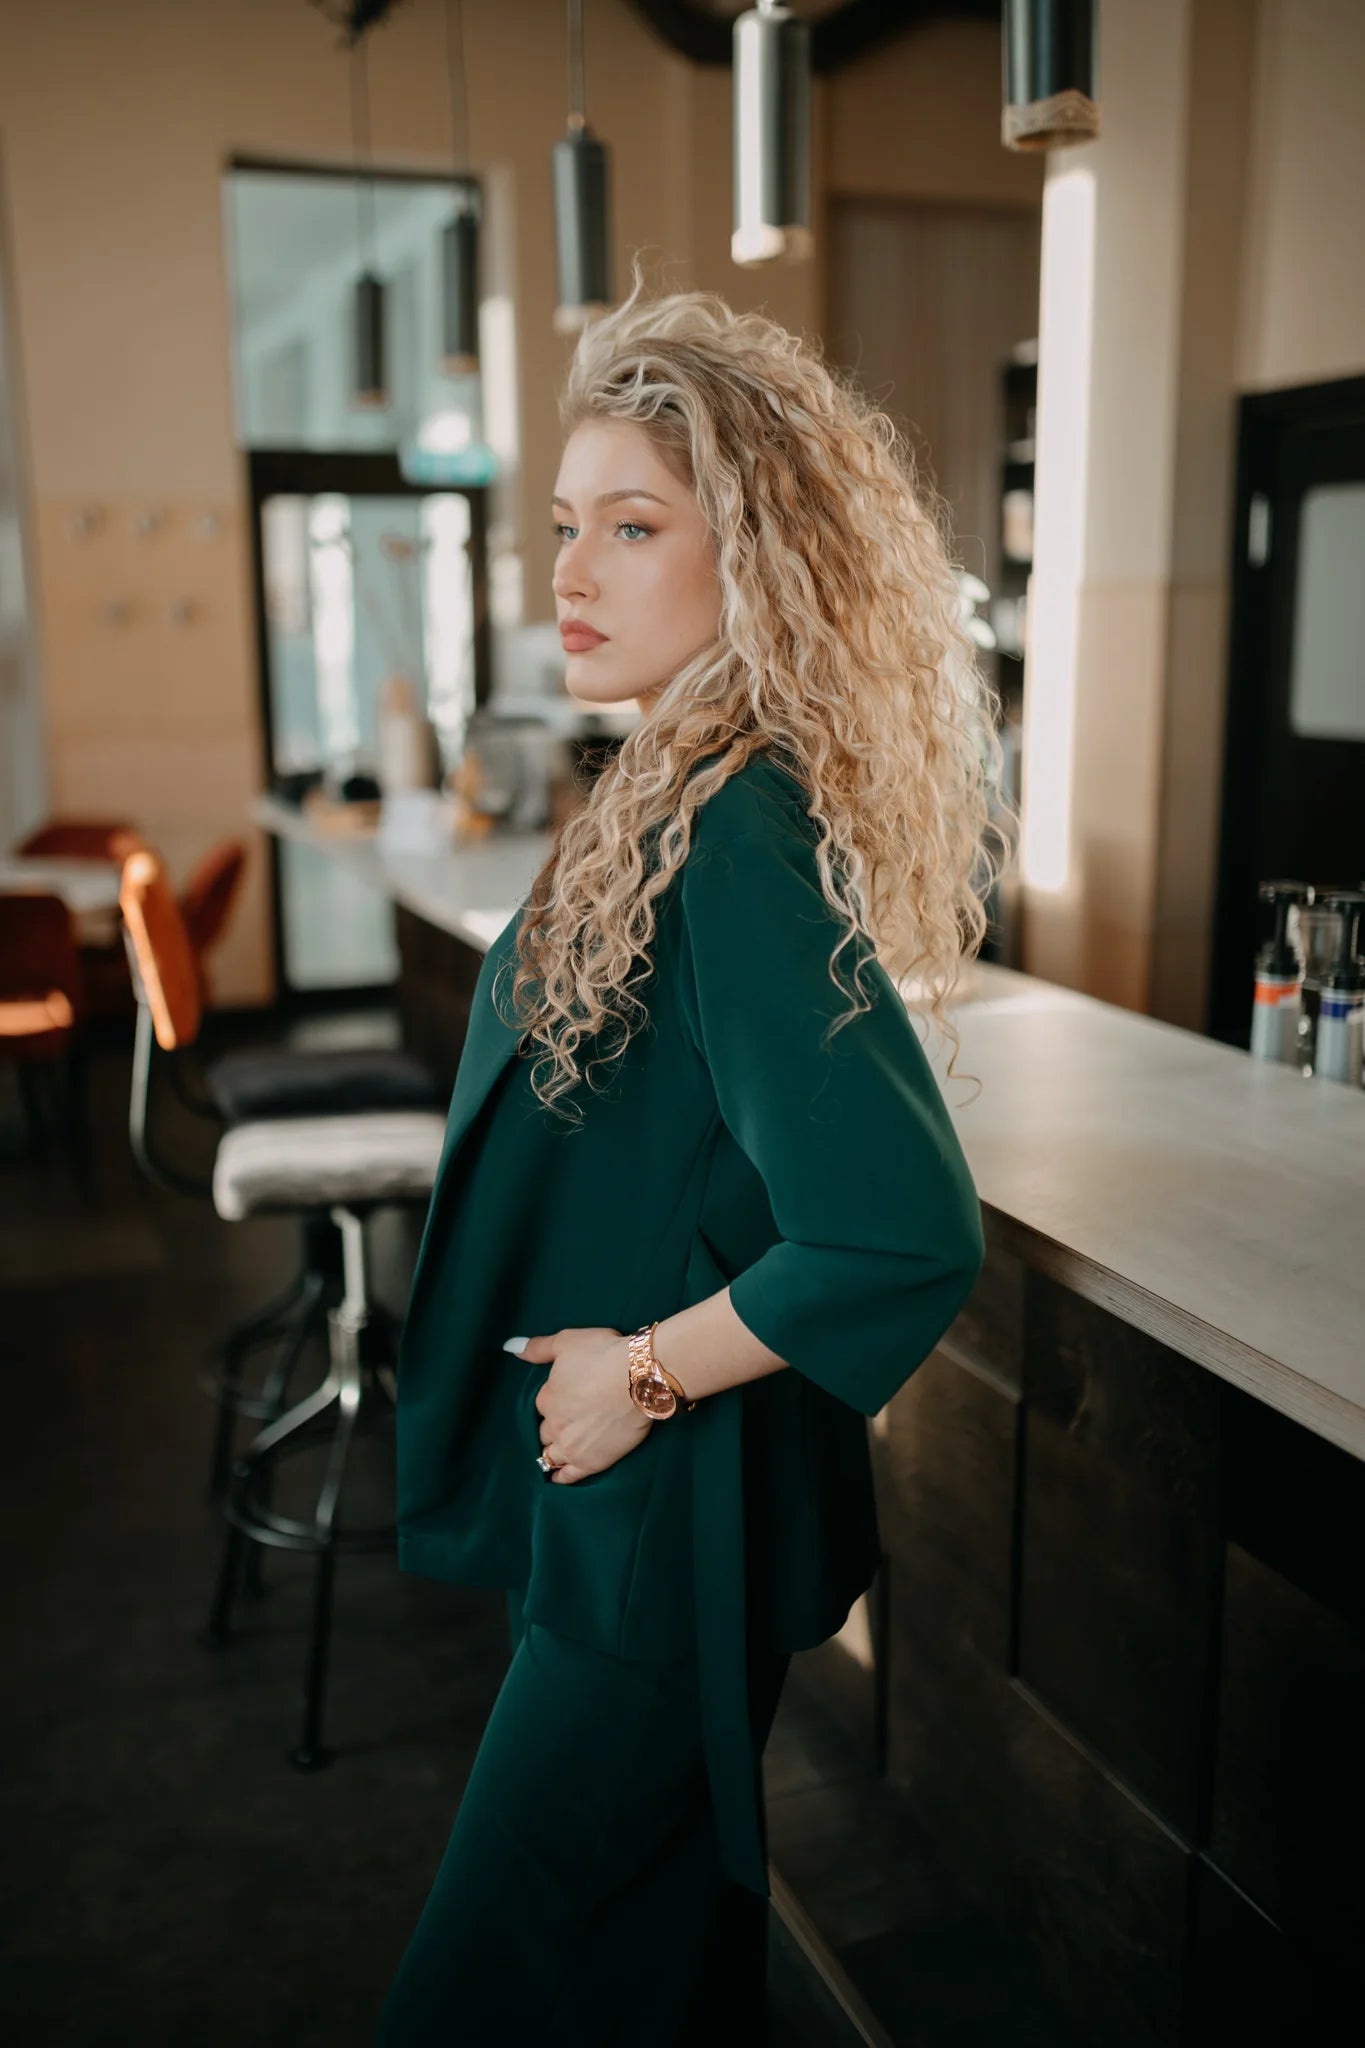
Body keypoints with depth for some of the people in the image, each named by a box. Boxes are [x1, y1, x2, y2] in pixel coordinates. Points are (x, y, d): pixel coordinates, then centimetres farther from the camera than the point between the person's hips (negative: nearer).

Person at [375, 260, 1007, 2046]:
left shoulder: (736, 839, -26)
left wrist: (647, 1370, -19)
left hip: (668, 1516, -9)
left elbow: (907, 1237, -32)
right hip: (630, 1493, 9)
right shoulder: (683, 791, 3)